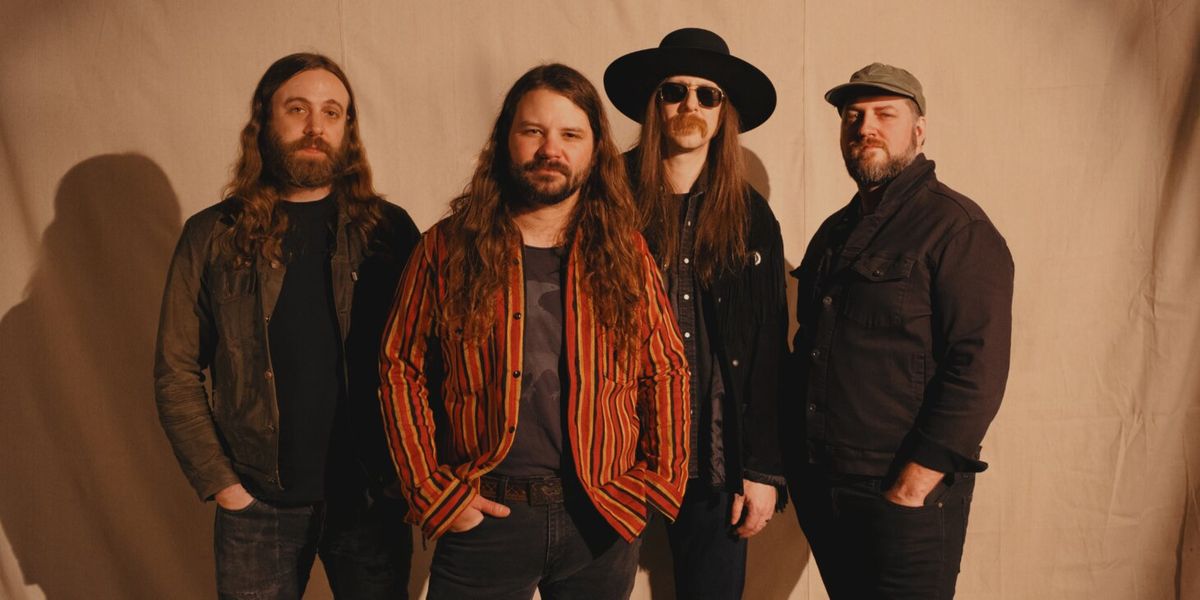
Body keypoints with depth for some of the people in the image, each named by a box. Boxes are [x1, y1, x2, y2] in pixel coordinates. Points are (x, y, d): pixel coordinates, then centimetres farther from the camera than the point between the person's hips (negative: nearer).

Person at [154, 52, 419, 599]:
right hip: (258, 506, 0)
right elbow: (176, 374, 1)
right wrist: (219, 483, -5)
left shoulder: (387, 228, -1)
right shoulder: (213, 236, 0)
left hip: (372, 498, 0)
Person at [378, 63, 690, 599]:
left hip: (604, 521, 2)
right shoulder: (448, 248, -1)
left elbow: (666, 372, 6)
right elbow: (401, 370, 0)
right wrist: (431, 491, -5)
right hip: (483, 517, -1)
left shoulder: (626, 253, 3)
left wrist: (656, 480, -1)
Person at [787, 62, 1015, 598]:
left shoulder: (959, 229, -11)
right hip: (819, 488, 7)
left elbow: (978, 371, -18)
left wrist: (912, 486, -19)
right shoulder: (834, 232, 12)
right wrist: (795, 463, 11)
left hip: (906, 499, -6)